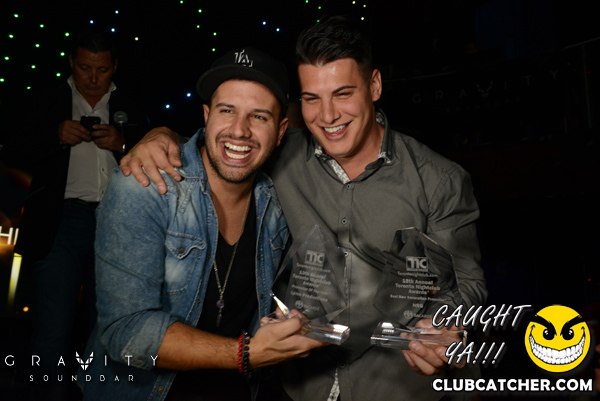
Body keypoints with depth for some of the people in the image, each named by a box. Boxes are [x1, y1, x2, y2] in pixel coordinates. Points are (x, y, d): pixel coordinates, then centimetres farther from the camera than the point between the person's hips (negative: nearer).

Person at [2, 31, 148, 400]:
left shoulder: (131, 110, 11)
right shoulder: (47, 104, 9)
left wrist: (122, 143, -11)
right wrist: (55, 136, -11)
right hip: (61, 223, -2)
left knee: (100, 321, 15)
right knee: (53, 326, -3)